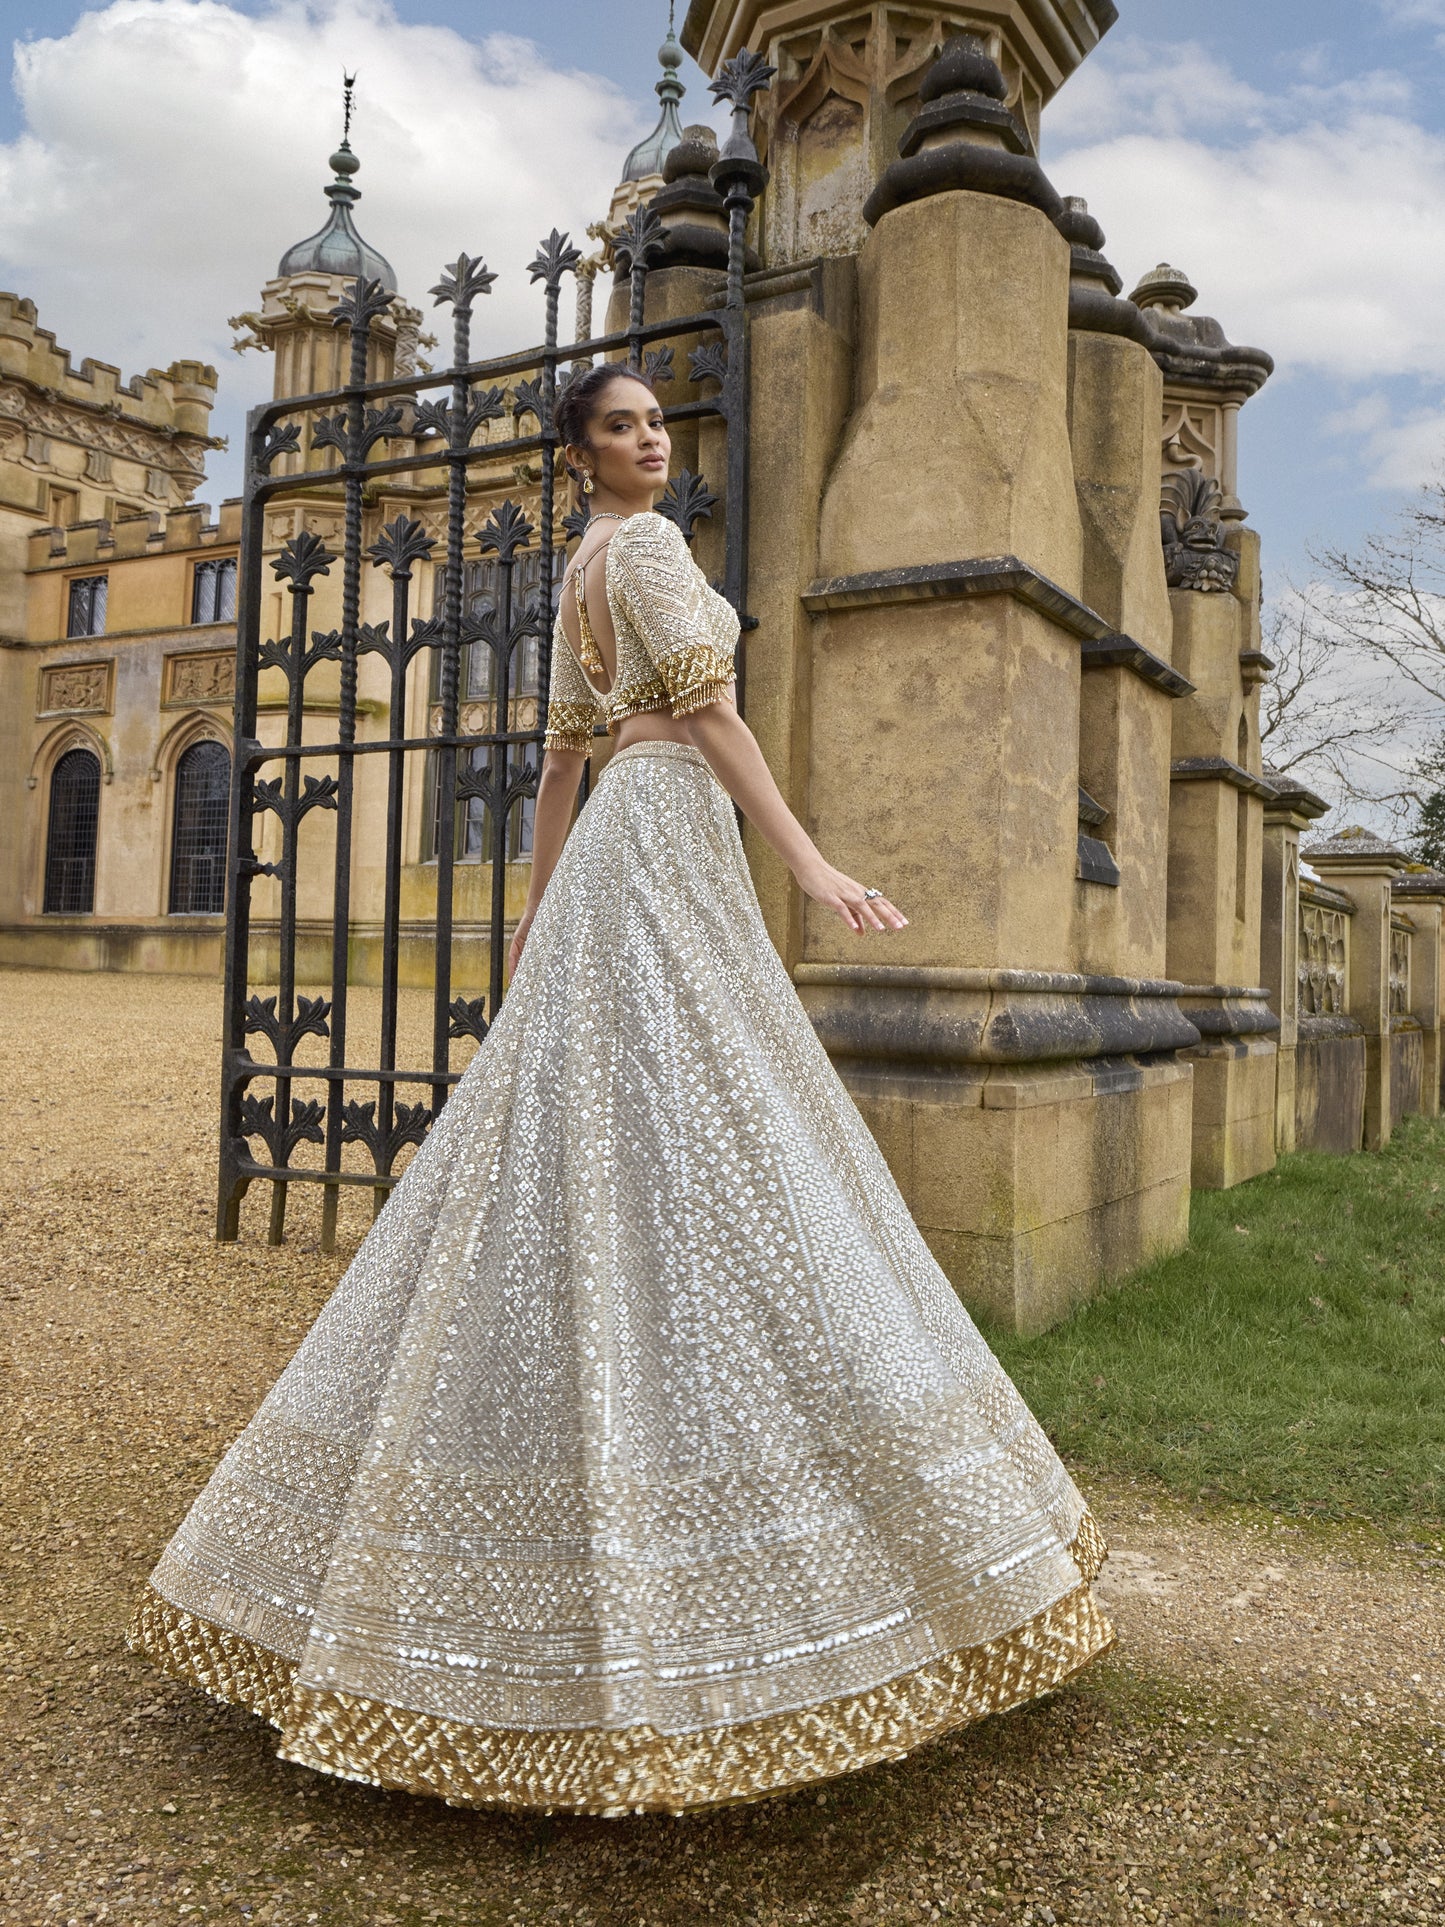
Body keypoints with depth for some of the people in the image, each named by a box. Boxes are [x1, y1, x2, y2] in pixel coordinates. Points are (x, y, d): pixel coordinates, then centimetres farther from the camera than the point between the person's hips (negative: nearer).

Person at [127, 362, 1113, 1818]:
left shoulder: (582, 571, 27)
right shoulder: (648, 545, -1)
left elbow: (563, 745, 25)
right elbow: (706, 708, -13)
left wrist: (537, 905, 26)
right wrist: (807, 859, -19)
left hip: (615, 856, 10)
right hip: (667, 842, -10)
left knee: (586, 1176, 7)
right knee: (692, 1162, -13)